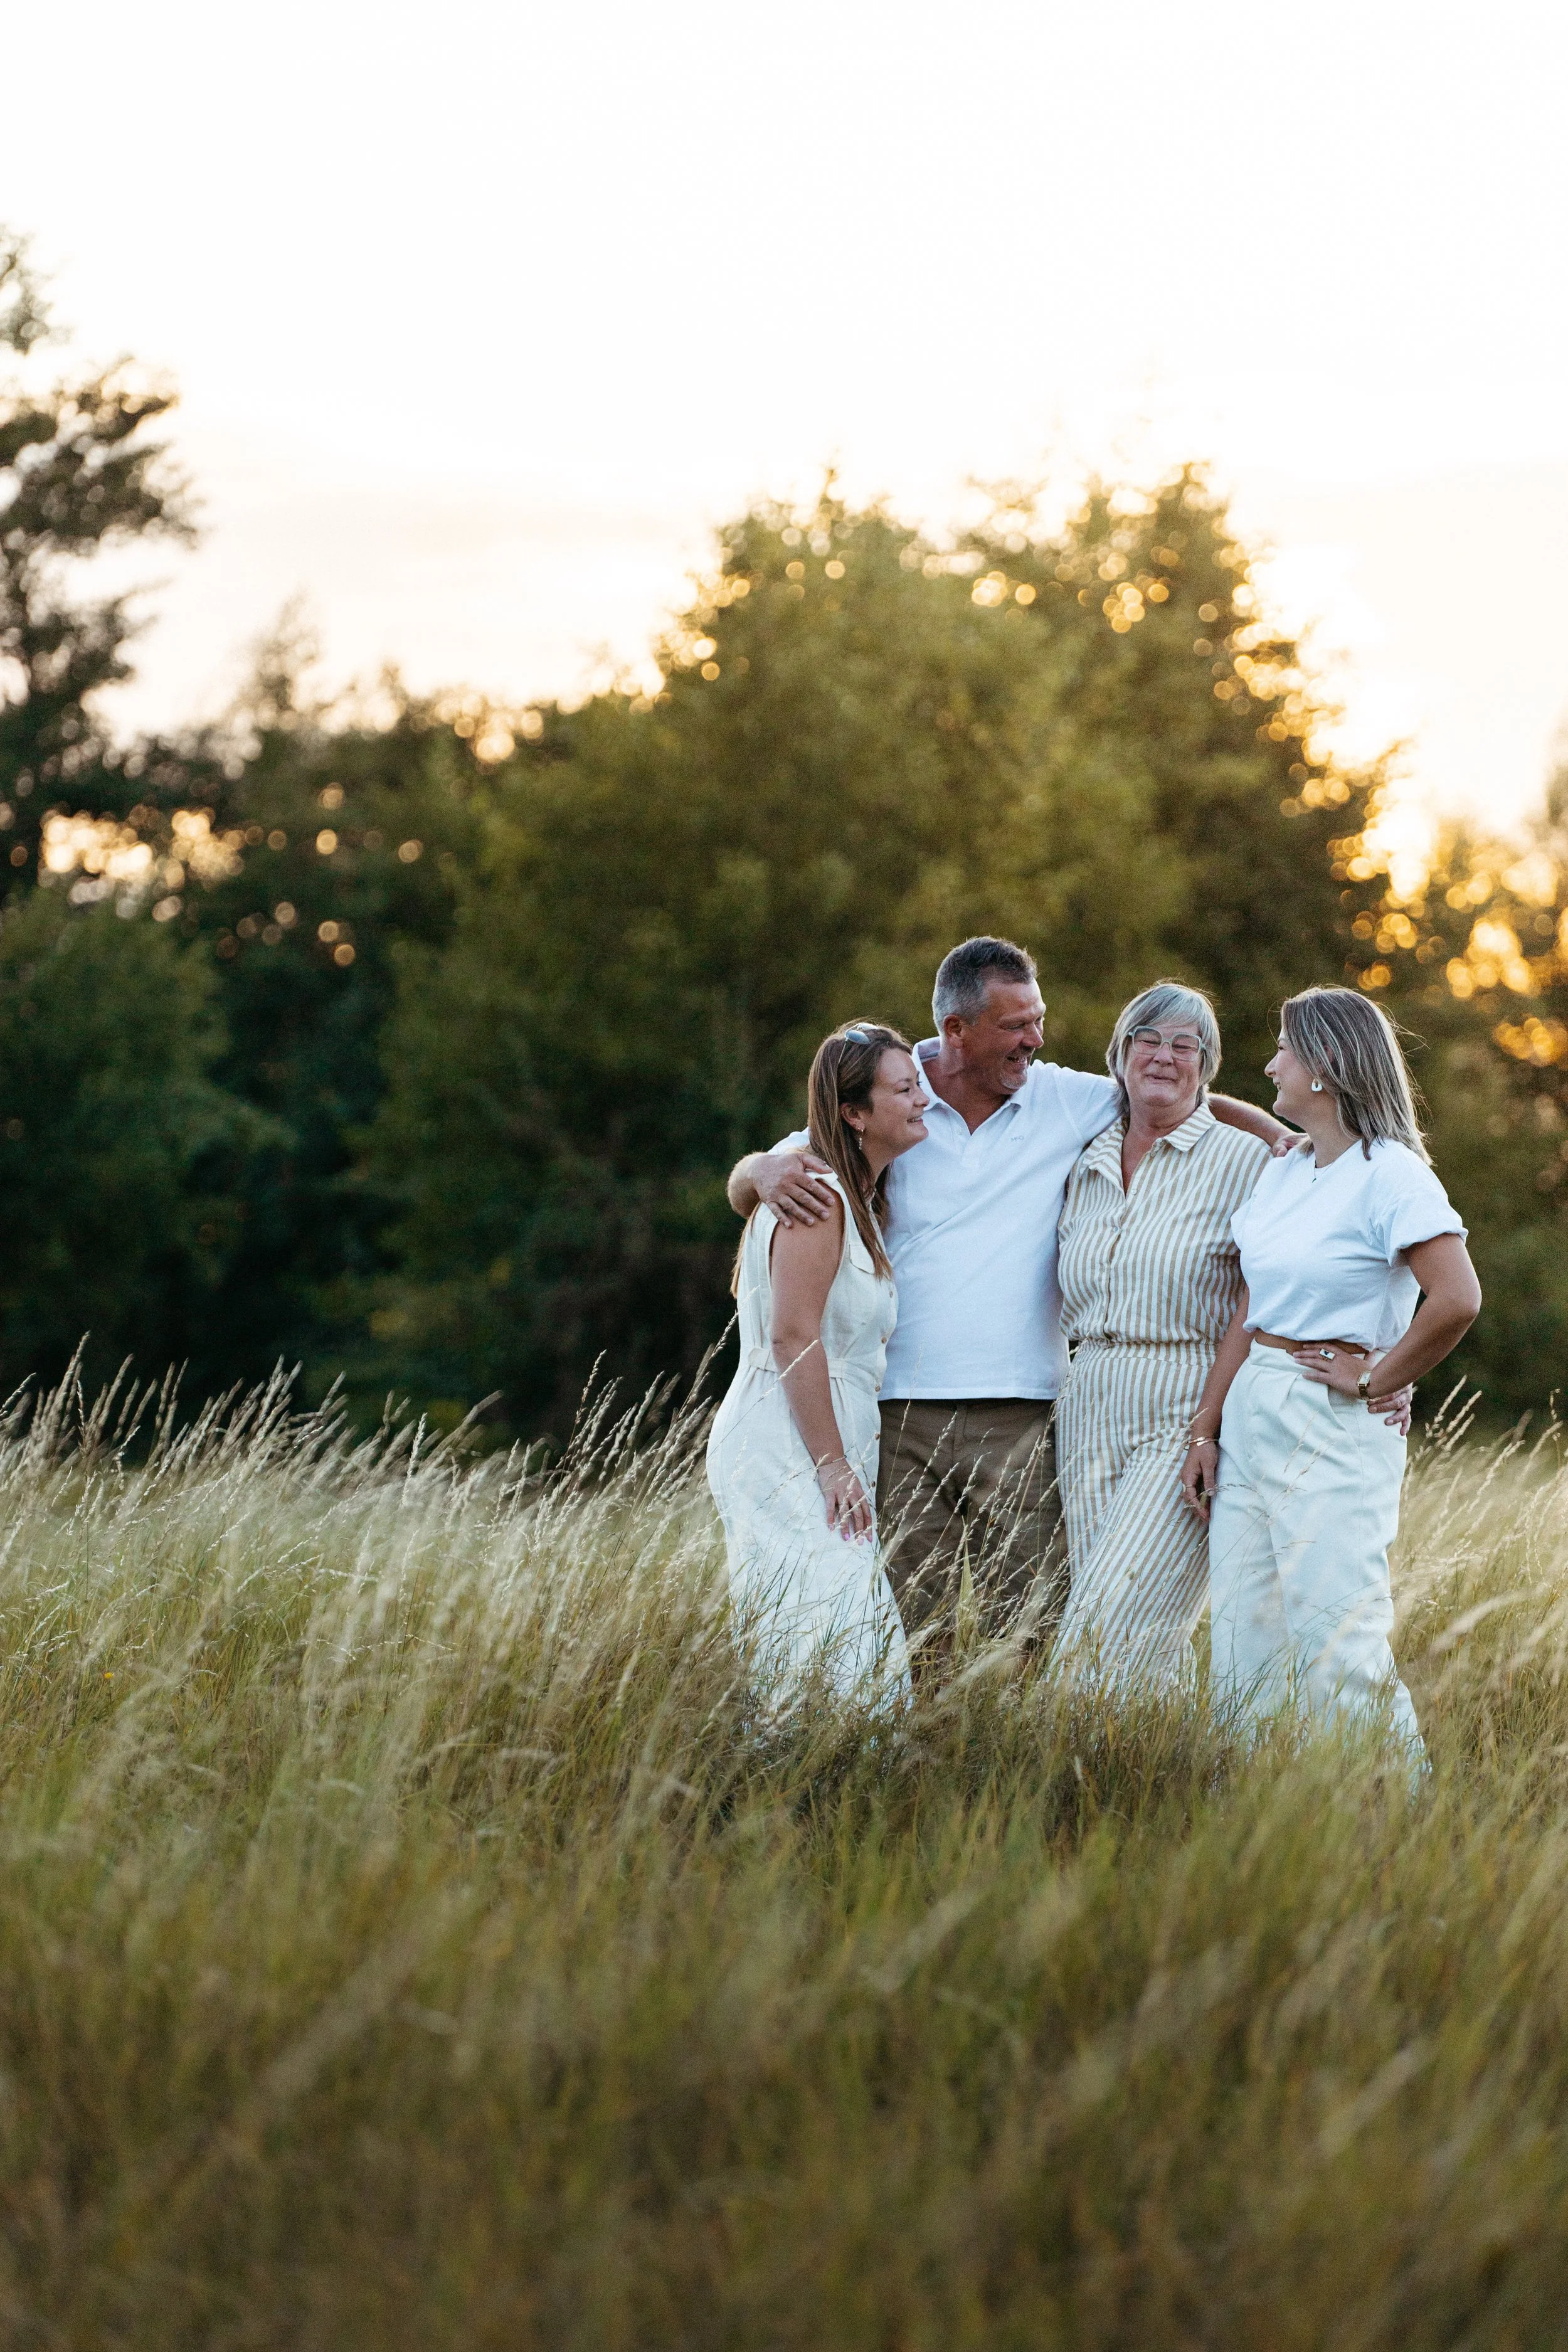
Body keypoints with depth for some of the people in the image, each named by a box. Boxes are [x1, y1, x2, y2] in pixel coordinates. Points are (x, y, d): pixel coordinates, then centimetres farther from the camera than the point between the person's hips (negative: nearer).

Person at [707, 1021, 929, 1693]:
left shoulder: (860, 1202, 19)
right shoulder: (819, 1197, -13)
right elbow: (793, 1337, -18)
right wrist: (835, 1467, -18)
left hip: (822, 1455, 10)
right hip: (785, 1454, -10)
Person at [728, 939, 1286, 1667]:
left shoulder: (1067, 1101, 6)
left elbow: (1194, 1102, 12)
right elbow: (742, 1184, 7)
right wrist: (768, 1171, -17)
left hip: (1020, 1419, 1)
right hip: (901, 1417, 0)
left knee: (1028, 1631, -4)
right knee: (907, 1641, 0)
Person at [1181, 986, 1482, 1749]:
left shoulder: (1389, 1173, -11)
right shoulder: (1282, 1174, 13)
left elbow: (1457, 1299, -21)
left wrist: (1374, 1379, -10)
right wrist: (1205, 1430, 10)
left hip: (1334, 1430, -8)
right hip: (1251, 1417, 8)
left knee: (1336, 1649, -8)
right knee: (1241, 1647, 7)